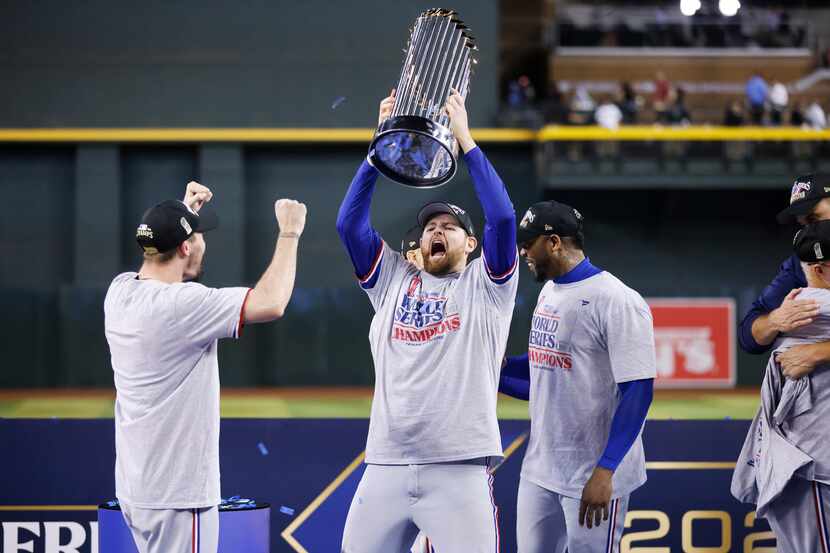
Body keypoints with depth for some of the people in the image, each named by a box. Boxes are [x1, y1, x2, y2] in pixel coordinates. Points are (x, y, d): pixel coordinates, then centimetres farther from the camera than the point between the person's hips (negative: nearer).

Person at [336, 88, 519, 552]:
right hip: (386, 468, 4)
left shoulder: (486, 284, 9)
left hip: (461, 469, -3)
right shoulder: (394, 280, 18)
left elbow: (503, 217, -6)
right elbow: (350, 224, 8)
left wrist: (465, 138, -6)